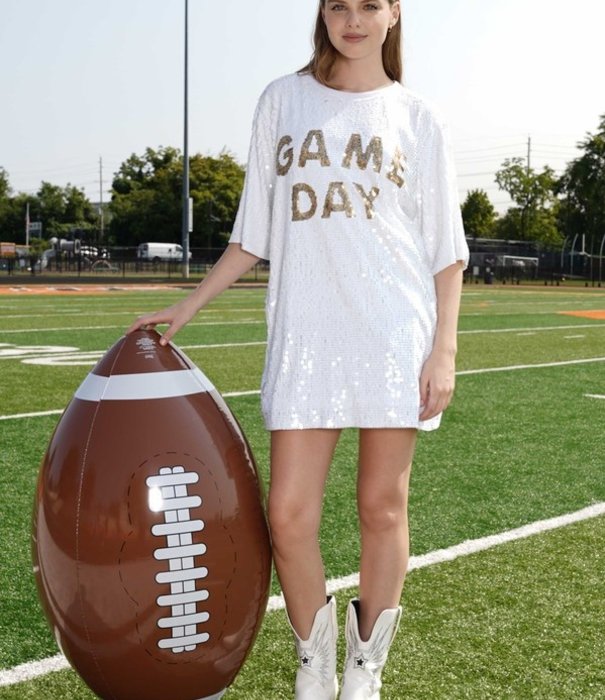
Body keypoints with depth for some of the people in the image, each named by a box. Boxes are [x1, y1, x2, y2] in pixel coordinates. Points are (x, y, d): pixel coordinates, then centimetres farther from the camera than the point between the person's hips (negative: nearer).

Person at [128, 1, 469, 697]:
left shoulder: (416, 117, 8)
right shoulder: (283, 100, 12)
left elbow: (446, 250, 6)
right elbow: (253, 234, 15)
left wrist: (444, 350, -3)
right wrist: (185, 308, 10)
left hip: (396, 333, -1)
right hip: (304, 334, 1)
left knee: (382, 508, 3)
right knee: (288, 514, -4)